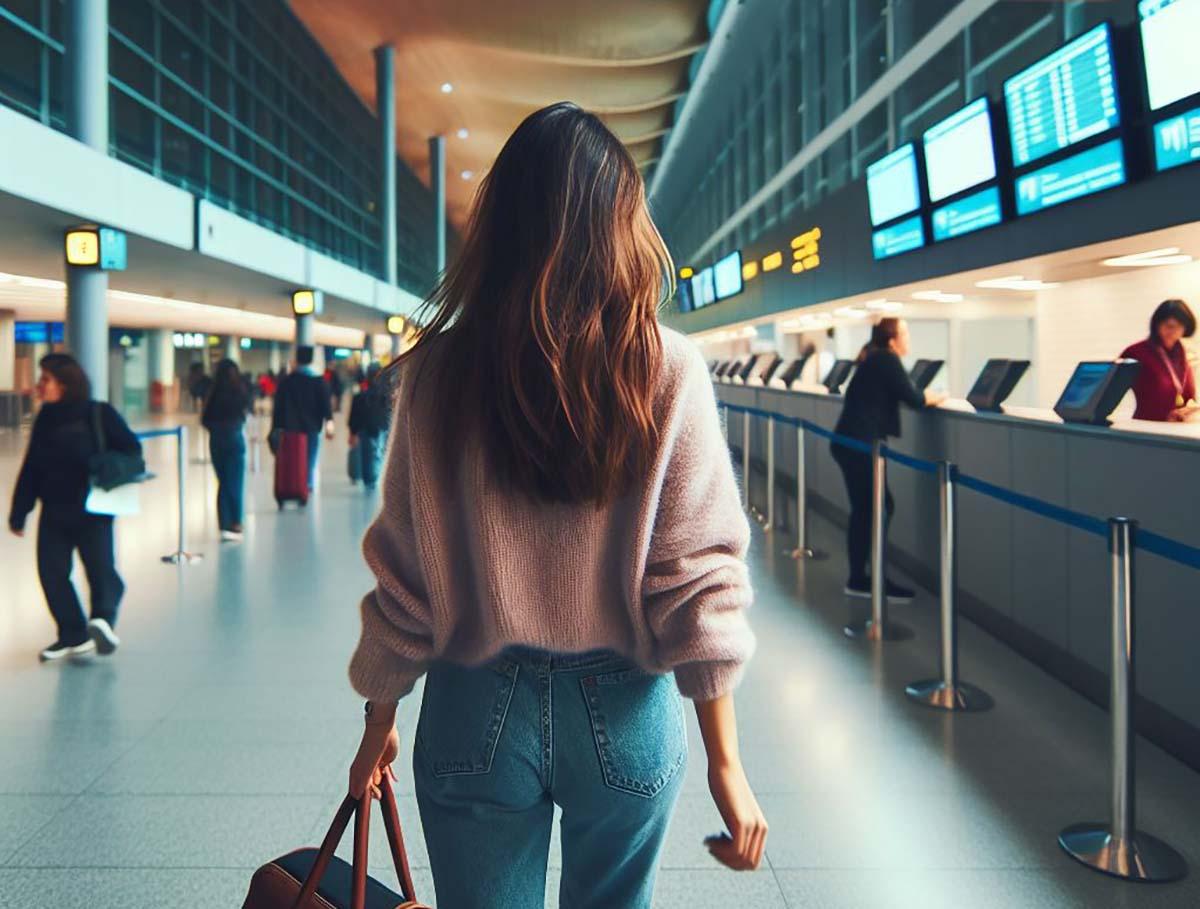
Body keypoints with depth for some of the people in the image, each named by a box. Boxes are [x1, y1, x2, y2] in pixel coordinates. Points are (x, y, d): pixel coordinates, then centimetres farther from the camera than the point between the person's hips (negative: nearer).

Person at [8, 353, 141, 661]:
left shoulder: (99, 414, -9)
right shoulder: (45, 419, 6)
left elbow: (131, 448, -4)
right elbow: (30, 470, 10)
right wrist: (19, 512, 9)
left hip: (93, 510, -5)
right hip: (54, 512, 5)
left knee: (100, 568, -7)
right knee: (51, 572, 4)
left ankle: (103, 619, 6)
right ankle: (73, 636, 13)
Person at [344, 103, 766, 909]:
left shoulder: (439, 370, -8)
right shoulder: (671, 372, -11)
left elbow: (405, 573, -4)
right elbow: (698, 576, -11)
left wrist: (381, 720, 9)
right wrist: (725, 760, -4)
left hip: (478, 711, 0)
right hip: (623, 713, 1)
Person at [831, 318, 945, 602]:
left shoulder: (874, 358, 17)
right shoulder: (886, 360, -10)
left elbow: (898, 394, 21)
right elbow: (912, 398, -11)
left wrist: (925, 396, 10)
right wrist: (935, 398, 6)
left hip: (851, 442, 9)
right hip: (860, 444, -9)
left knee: (864, 510, 11)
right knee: (879, 508, -4)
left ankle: (858, 579, 15)